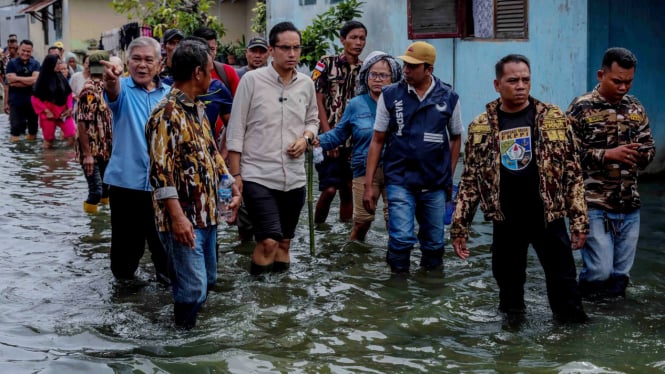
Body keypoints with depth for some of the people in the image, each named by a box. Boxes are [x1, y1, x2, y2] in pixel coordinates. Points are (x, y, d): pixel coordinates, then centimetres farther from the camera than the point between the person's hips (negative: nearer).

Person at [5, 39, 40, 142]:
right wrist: (28, 81, -13)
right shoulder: (11, 63, 1)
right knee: (15, 130, -1)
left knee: (33, 129, 11)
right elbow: (11, 81, -12)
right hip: (16, 101, -2)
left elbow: (35, 79, -11)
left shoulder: (36, 64, 5)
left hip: (32, 100, 2)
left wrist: (18, 79, -13)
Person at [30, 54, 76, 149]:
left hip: (63, 112, 3)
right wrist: (46, 111, -10)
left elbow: (69, 94, 14)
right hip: (48, 114, -3)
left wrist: (69, 108, 0)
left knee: (73, 136, -9)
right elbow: (35, 99, -5)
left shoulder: (61, 78, 5)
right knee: (48, 140, 6)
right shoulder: (42, 80, -5)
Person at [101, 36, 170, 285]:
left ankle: (168, 278, 24)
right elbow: (113, 94, -29)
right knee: (127, 238, 8)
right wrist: (111, 81, -52)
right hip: (126, 180, -2)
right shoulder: (123, 89, -3)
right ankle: (123, 278, 28)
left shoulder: (169, 94, 6)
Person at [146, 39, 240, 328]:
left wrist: (230, 183, 15)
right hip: (184, 219, -10)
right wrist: (178, 217, -26)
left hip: (206, 212, 10)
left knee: (207, 280, 18)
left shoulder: (197, 108, 13)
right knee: (192, 287, -8)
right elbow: (160, 172, -22)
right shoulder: (166, 114, -17)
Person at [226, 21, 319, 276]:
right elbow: (236, 130, -5)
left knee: (284, 243, 13)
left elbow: (312, 119, 20)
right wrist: (235, 174, -8)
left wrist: (305, 138, -3)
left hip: (294, 178, 5)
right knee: (269, 242, -16)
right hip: (258, 176, -5)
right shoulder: (251, 80, -7)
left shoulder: (306, 84, 6)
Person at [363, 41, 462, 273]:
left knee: (434, 243, 11)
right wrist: (368, 185, -2)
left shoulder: (449, 98, 1)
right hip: (399, 181, -2)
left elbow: (455, 138, 14)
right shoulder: (390, 95, -1)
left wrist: (449, 176, 7)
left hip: (436, 184, 2)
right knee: (401, 239, -15)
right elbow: (377, 141, 2)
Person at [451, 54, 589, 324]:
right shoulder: (481, 127, 2)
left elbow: (572, 172, 1)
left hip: (548, 217, -1)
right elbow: (470, 180, 6)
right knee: (508, 278, 11)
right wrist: (459, 226, 2)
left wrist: (579, 219, -3)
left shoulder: (554, 119, -1)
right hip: (506, 221, 1)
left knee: (562, 279, 1)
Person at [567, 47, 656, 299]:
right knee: (600, 271, -9)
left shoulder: (636, 109, 10)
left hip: (629, 206, 5)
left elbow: (650, 148, 15)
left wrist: (641, 154, -8)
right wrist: (608, 154, -19)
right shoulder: (581, 108, -6)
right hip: (595, 205, -5)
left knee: (620, 274, 9)